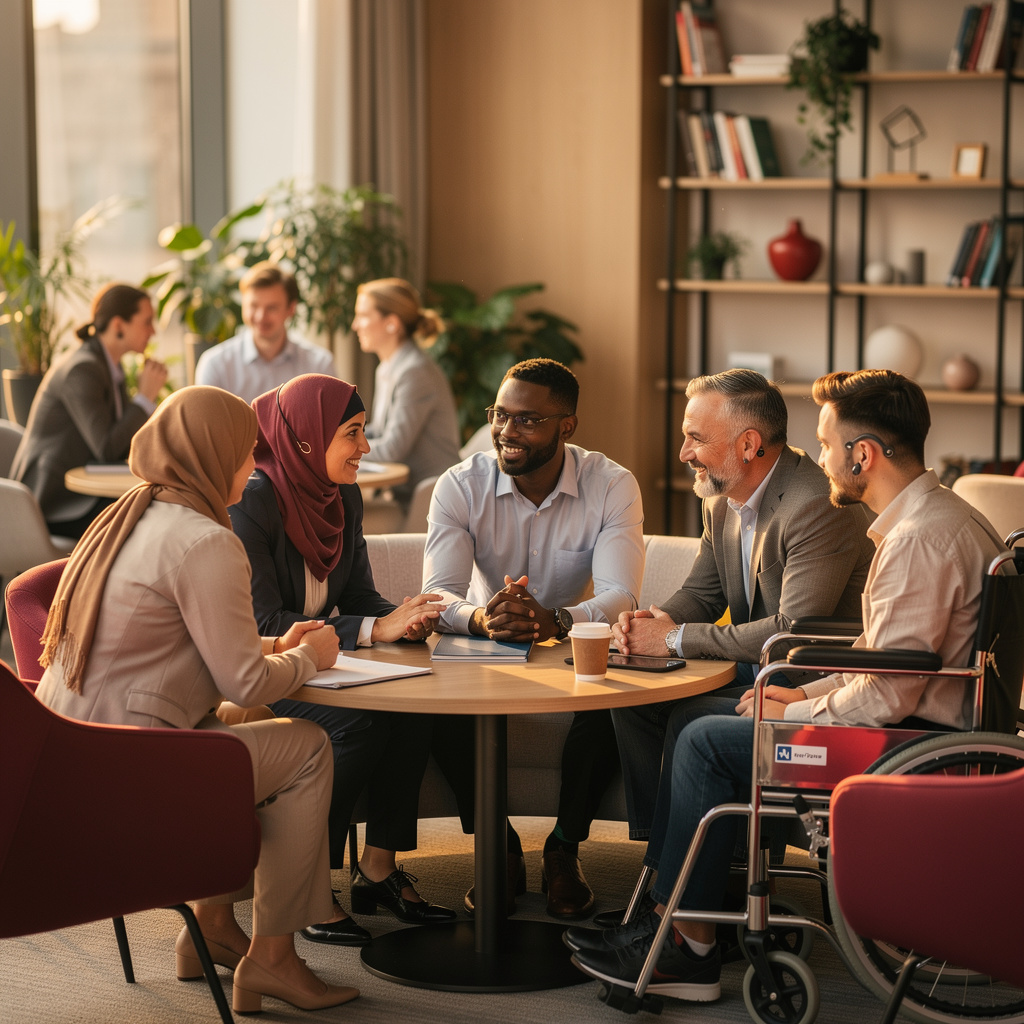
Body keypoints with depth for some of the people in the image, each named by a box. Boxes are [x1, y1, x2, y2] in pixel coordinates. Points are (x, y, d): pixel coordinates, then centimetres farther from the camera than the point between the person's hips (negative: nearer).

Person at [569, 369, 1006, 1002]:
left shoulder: (922, 539, -22)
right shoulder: (943, 516, 13)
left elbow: (887, 697, -24)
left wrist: (796, 712, -8)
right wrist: (808, 694, 11)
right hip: (919, 721, 11)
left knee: (707, 741, -9)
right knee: (703, 715, 11)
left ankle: (688, 948, 1)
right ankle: (665, 909, 9)